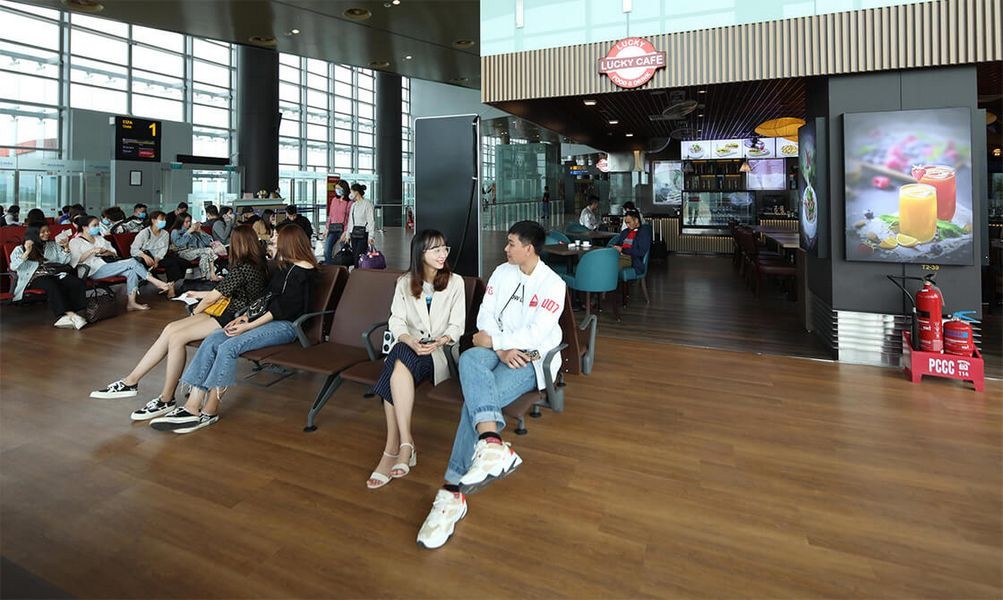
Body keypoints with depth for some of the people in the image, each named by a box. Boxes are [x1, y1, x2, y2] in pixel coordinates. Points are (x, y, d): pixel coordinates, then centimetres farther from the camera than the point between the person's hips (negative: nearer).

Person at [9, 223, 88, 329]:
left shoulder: (53, 245, 25)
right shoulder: (20, 249, 16)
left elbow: (64, 261, 16)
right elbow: (14, 267, 2)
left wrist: (66, 247, 1)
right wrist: (27, 252, -7)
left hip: (56, 274, 3)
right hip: (37, 277, -3)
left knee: (78, 283, -31)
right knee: (52, 285, -40)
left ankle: (66, 316, -42)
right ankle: (71, 314, -49)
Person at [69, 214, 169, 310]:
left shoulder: (99, 238, 28)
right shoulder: (75, 242, 8)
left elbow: (114, 254, 24)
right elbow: (77, 259, -8)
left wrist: (107, 253, 2)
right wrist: (92, 251, -17)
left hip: (109, 265, 6)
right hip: (96, 270, -6)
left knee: (132, 271, -28)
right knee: (132, 263, -25)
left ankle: (132, 303, -31)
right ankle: (157, 283, -20)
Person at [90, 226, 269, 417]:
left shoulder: (242, 268, -17)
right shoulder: (255, 264, 12)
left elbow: (212, 298, -8)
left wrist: (195, 312, 10)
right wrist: (199, 294, 31)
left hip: (233, 319, -10)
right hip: (227, 312, 10)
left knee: (176, 337, -16)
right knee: (170, 329, 1)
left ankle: (166, 400, -4)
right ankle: (130, 382, 7)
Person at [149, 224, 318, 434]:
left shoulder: (304, 270, -9)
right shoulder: (284, 267, 21)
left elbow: (285, 308, -15)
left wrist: (249, 326, -15)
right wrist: (245, 316, 5)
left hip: (285, 325, -9)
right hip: (267, 319, 9)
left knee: (228, 347, -25)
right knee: (211, 341, -11)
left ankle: (209, 412, -13)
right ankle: (192, 407, -17)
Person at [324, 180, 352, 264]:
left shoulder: (349, 202, -5)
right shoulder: (334, 200, 14)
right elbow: (330, 215, 18)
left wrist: (346, 232, -17)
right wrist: (327, 228, 11)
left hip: (342, 228, -5)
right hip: (332, 228, 5)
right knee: (326, 249, -6)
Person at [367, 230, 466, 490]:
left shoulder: (455, 282, 5)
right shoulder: (405, 282, 11)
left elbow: (457, 325, 1)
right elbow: (396, 321, 2)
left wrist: (439, 341, -20)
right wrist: (411, 341, -19)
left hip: (441, 349, -2)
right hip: (408, 345, 3)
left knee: (400, 364, -33)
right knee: (398, 367, -34)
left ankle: (393, 450, -32)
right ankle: (405, 445, -33)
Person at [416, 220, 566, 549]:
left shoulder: (553, 284, -5)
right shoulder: (502, 272, 13)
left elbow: (536, 334, -15)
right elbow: (485, 315, 5)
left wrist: (493, 340, -10)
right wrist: (501, 348, -13)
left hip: (532, 358, -4)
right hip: (497, 348, 5)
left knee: (475, 399, -30)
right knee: (468, 359, -35)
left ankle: (453, 491, -27)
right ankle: (492, 443, -52)